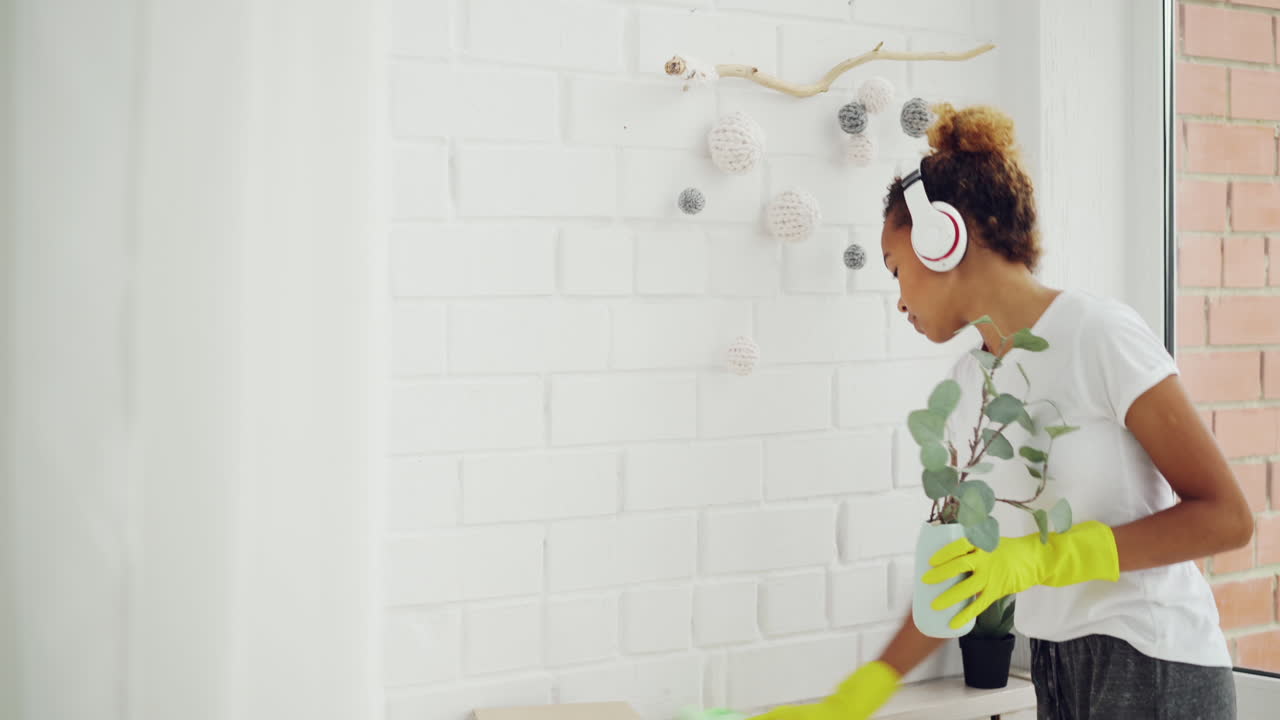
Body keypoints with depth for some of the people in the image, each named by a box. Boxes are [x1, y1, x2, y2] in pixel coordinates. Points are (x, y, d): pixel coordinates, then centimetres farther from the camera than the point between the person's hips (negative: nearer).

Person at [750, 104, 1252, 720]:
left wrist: (1042, 557, -23)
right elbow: (961, 578, 11)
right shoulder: (965, 386, 7)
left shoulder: (1096, 333, -13)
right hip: (1055, 669, 6)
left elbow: (1226, 518, -15)